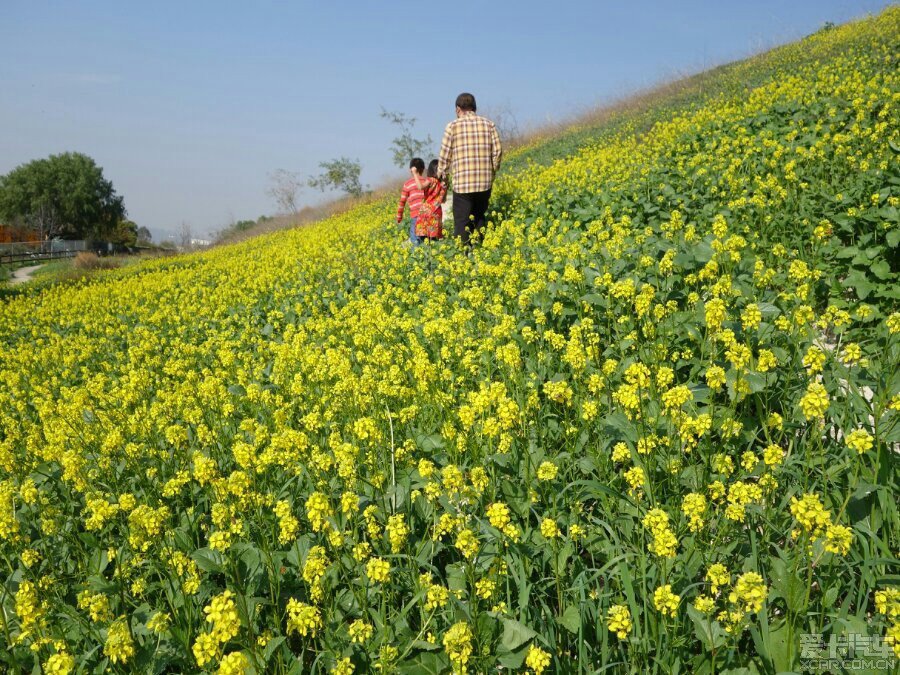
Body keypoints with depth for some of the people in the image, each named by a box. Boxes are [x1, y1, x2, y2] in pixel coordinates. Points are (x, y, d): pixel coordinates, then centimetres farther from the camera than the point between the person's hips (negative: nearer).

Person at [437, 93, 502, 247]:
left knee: (462, 224, 1)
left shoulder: (453, 126, -2)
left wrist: (441, 172, 16)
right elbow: (498, 151, 3)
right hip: (485, 183, 3)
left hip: (462, 184, -3)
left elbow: (445, 154, -1)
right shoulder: (489, 124, 6)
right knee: (479, 221, 16)